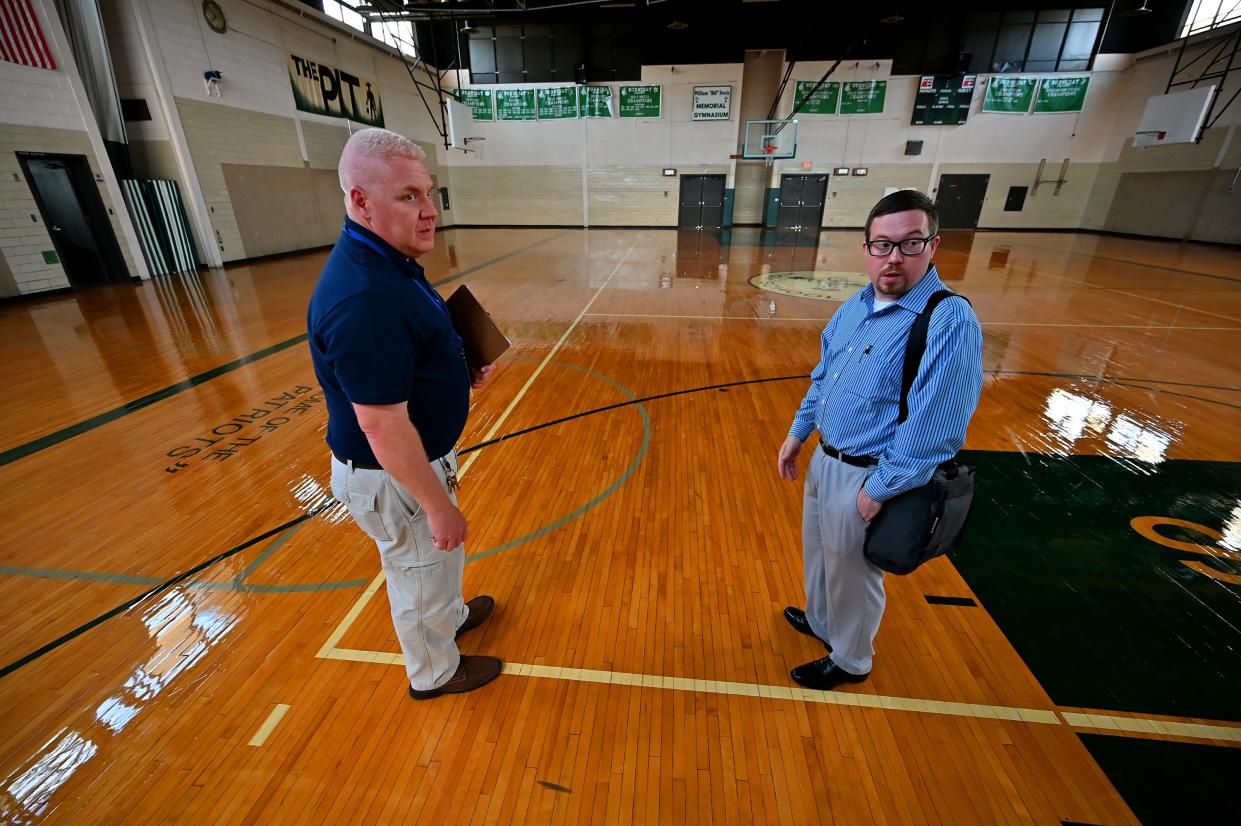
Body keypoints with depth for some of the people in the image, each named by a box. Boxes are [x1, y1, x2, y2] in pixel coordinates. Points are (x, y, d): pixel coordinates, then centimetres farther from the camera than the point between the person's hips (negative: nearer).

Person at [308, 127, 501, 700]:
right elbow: (382, 426, -30)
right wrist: (438, 505, -21)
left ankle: (451, 615, 59)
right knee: (421, 572, 16)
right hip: (393, 477, -9)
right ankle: (435, 672, 44)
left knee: (437, 559, 31)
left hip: (420, 455, 9)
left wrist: (463, 369, 1)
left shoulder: (386, 262, 1)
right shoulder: (364, 299, -32)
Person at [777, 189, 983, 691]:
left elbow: (933, 428, -25)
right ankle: (820, 622, 55)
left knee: (852, 574, 14)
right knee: (819, 552, 27)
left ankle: (849, 662, 42)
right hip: (824, 458, 8)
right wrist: (798, 433, 13)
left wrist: (879, 490, -20)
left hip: (864, 477, -7)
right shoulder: (855, 305, 2)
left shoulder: (950, 321, -23)